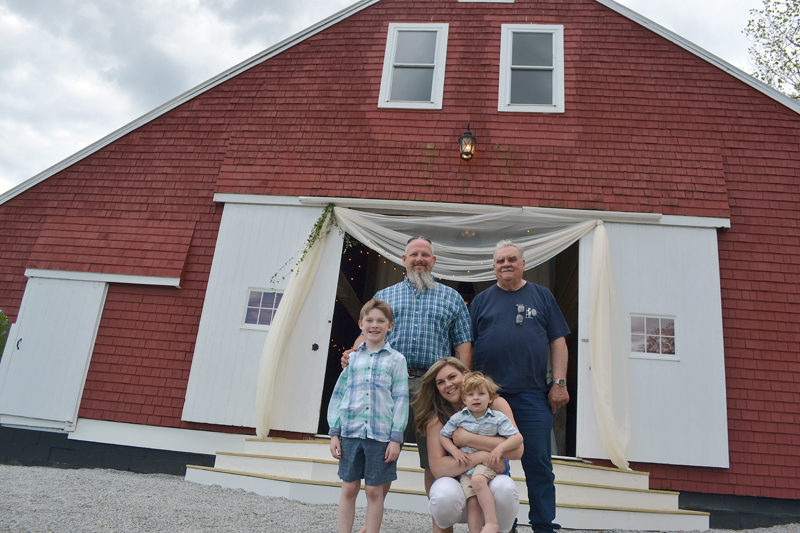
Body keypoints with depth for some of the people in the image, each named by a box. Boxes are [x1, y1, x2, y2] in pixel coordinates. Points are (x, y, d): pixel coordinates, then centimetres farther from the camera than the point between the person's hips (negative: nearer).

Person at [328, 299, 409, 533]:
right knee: (349, 488, 8)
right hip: (350, 432, 2)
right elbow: (338, 395, 9)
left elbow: (401, 400, 1)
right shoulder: (352, 357, 9)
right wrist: (334, 433, 4)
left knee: (375, 491, 6)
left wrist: (396, 437, -6)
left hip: (381, 434, -2)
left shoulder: (396, 359, 3)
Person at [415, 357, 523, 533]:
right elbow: (437, 468, -16)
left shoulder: (496, 404, -6)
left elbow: (517, 449, -18)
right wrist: (481, 456, -25)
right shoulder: (437, 418, -7)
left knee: (505, 487, -32)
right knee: (445, 493, -33)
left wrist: (468, 438, -20)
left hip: (491, 480, 0)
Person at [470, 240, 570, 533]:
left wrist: (559, 383, -1)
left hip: (533, 396, 0)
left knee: (539, 465, 3)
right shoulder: (481, 300, 10)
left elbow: (558, 342, 7)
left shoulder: (542, 296, 11)